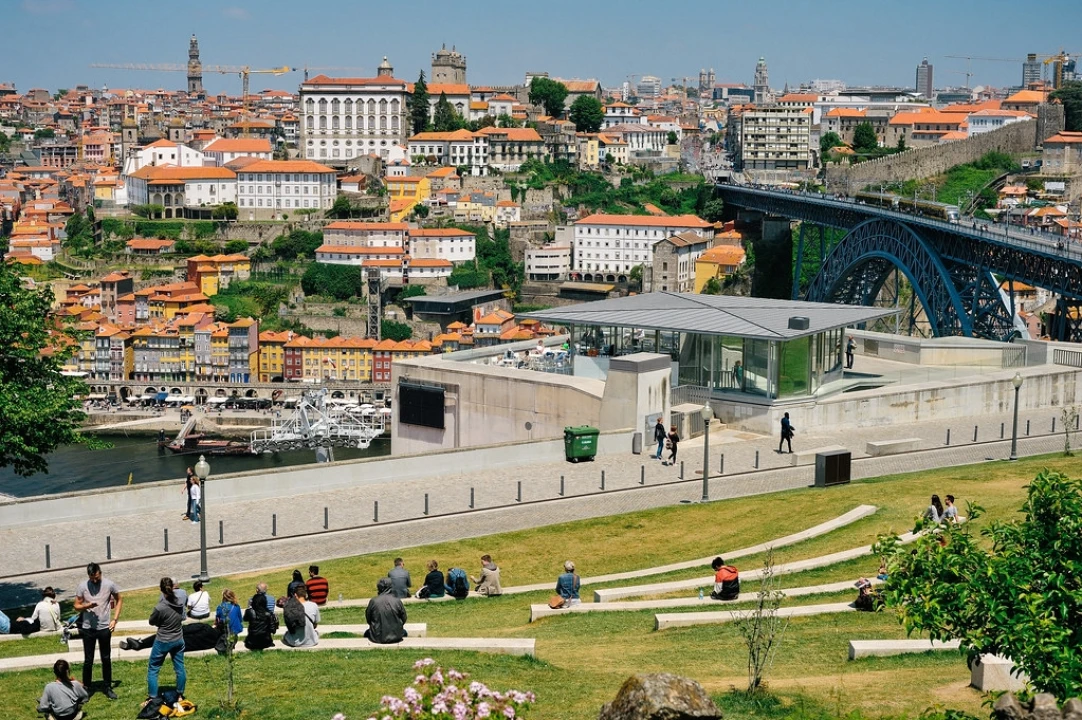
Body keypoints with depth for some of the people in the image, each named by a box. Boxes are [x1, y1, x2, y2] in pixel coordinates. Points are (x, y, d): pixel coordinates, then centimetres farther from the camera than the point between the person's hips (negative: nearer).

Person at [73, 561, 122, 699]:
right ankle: (85, 688, 17)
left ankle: (108, 688, 22)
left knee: (106, 659, 10)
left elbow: (119, 600, 6)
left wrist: (115, 619, -2)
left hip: (104, 627, 1)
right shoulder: (82, 586, -8)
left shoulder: (109, 584, -8)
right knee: (88, 660, 6)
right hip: (88, 628, -1)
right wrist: (87, 606, -24)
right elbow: (77, 606, -2)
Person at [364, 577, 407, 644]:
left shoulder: (373, 601, -11)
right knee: (404, 632, 35)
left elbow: (368, 619, 1)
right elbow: (403, 619, 0)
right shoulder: (397, 601, -10)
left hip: (377, 637, 0)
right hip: (396, 636, 1)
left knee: (367, 633, 33)